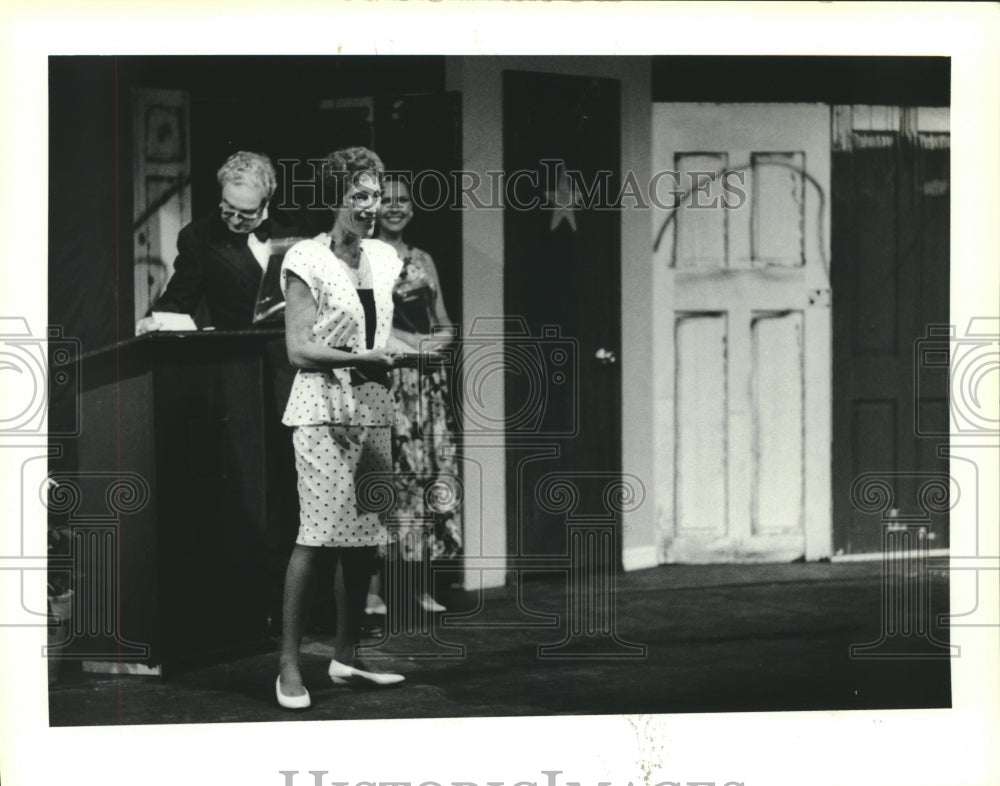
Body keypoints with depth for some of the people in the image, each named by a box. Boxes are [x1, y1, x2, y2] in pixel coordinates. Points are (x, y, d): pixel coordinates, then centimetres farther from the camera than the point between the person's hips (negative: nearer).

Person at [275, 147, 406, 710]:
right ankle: (290, 666, -6)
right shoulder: (308, 261, -5)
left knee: (365, 536, 6)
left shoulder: (384, 258, 14)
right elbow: (299, 349, -10)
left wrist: (406, 351, 5)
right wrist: (363, 358, -17)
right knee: (318, 535, -11)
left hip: (374, 408, 6)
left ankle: (348, 657, 17)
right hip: (323, 409, -6)